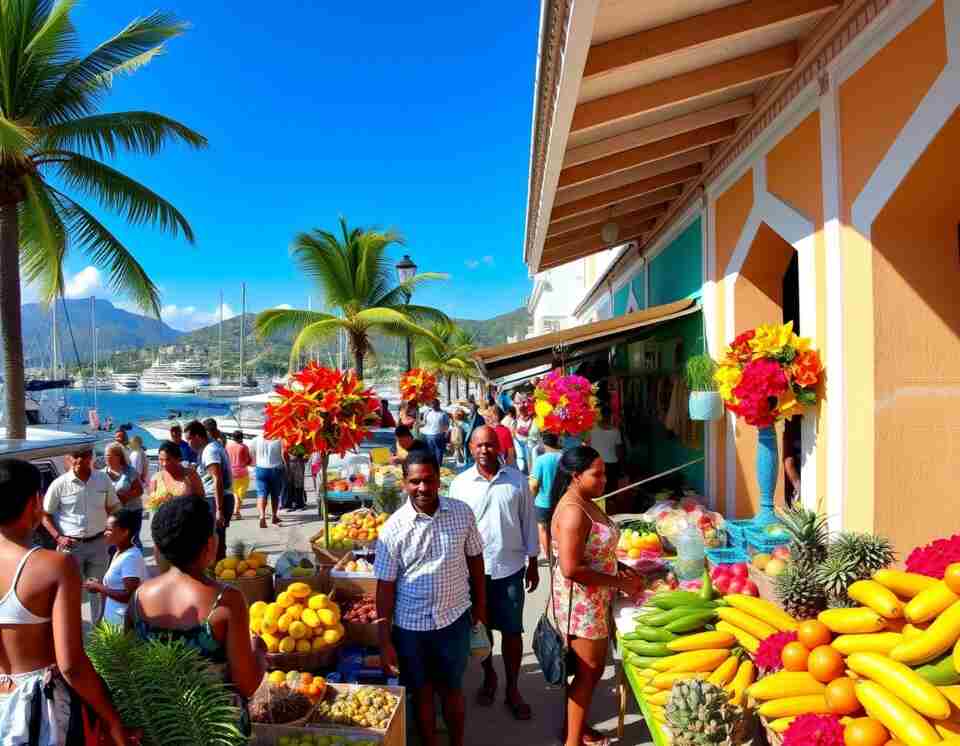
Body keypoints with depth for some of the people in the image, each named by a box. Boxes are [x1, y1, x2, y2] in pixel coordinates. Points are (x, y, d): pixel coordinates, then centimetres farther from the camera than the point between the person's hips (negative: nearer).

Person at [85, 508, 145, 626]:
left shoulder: (130, 557, -21)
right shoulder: (119, 553, 9)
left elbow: (130, 596, -25)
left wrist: (99, 588, -18)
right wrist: (100, 584, 4)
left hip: (123, 623, -10)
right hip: (113, 619, 10)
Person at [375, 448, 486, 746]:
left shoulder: (462, 513, -9)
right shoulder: (393, 528, -13)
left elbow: (475, 559, 4)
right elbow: (385, 587, -8)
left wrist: (480, 606, 9)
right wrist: (385, 642, -7)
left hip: (455, 619, 1)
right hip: (410, 626, -1)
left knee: (452, 689, 19)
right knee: (422, 693, 17)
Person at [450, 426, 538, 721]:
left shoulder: (517, 480, -5)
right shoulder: (460, 483, -6)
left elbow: (528, 522, 2)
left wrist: (533, 564, 4)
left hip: (510, 567, 0)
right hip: (474, 568, 1)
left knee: (512, 631, 8)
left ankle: (512, 689, 27)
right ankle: (489, 677, 41)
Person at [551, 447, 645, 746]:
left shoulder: (585, 503, 6)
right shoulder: (573, 511, -25)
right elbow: (571, 569, -29)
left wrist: (622, 567, 4)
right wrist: (619, 583, -21)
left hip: (593, 601, 9)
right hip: (580, 603, -9)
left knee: (593, 669, 21)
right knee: (588, 672, 5)